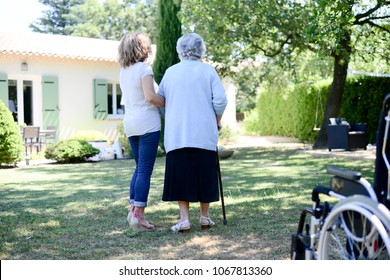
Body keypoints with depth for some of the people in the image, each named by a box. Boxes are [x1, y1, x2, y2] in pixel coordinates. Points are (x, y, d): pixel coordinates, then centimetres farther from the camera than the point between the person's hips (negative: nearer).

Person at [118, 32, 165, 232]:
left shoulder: (123, 71, 13)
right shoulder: (144, 68, -10)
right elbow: (150, 97, -20)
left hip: (130, 124, 8)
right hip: (147, 123, -8)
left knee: (140, 168, 17)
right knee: (145, 170, -5)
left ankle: (133, 210, 15)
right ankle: (138, 215, -6)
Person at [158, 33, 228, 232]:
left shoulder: (170, 72, 7)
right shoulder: (208, 70, 0)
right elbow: (220, 101, -7)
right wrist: (217, 121, 9)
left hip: (176, 135, 1)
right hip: (204, 133, -1)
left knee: (180, 174, 3)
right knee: (204, 174, 9)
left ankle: (184, 219, -3)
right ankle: (204, 217, 16)